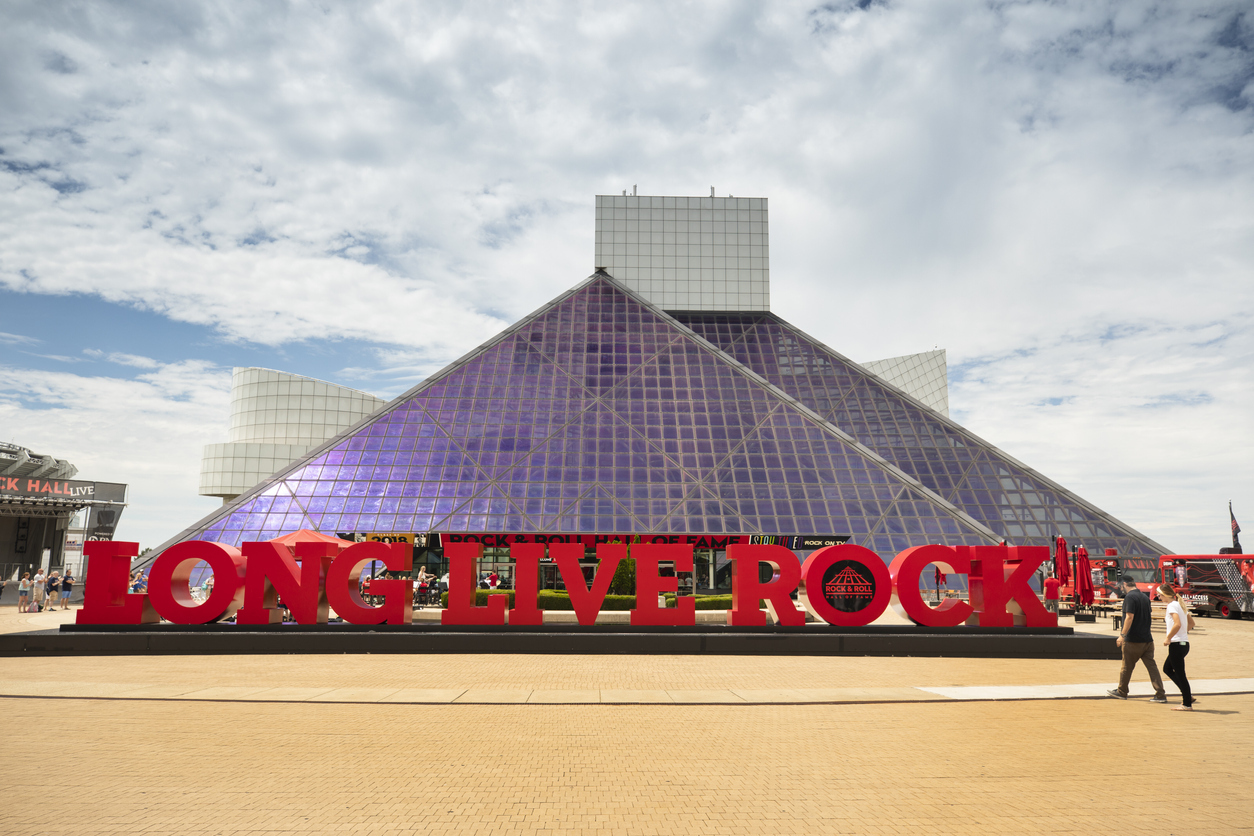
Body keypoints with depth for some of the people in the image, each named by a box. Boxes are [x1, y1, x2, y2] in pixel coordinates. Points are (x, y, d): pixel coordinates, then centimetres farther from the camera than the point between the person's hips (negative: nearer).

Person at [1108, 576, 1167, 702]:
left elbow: (1129, 617, -21)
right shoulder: (1145, 596, 11)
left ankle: (1121, 692, 19)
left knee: (1126, 666, 7)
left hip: (1133, 640, -7)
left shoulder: (1130, 597, -14)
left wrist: (1123, 635, -18)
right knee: (1151, 666, 7)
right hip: (1147, 639, 7)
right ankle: (1160, 694, 2)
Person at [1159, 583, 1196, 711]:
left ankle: (1187, 704, 5)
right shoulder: (1179, 604, 14)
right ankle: (1188, 695, 18)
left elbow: (1177, 624, -26)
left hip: (1177, 644, -10)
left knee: (1179, 673, -1)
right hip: (1184, 643, 10)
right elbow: (1191, 623, 21)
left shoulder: (1171, 605, -14)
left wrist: (1168, 638, -17)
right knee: (1167, 668, 19)